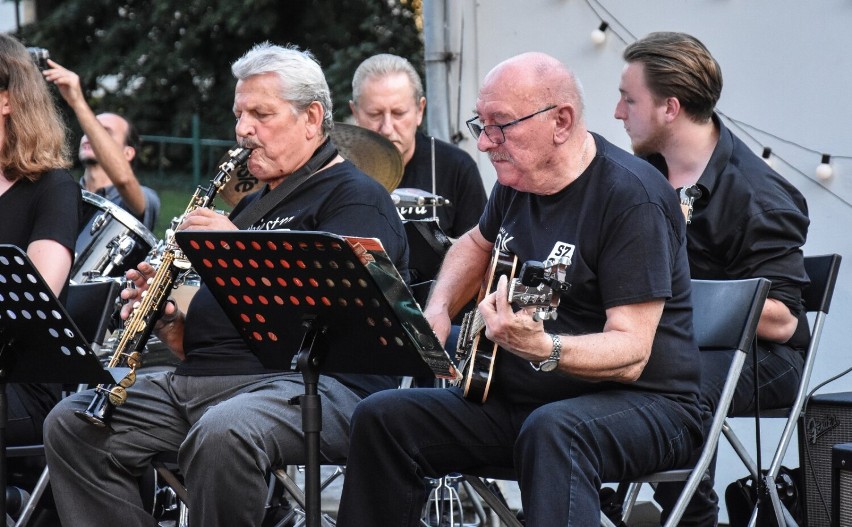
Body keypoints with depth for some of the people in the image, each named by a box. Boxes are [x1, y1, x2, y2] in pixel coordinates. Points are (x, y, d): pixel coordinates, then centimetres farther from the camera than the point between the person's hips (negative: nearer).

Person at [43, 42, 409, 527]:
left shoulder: (356, 196, 3)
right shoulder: (251, 206, 28)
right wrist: (168, 321, 6)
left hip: (310, 380, -8)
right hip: (198, 379, 9)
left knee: (221, 435, -40)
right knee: (71, 424, -9)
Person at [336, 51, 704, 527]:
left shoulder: (632, 199, -19)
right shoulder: (518, 179, 6)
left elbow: (630, 353, -25)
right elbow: (476, 244, 31)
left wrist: (542, 348, -44)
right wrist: (437, 314, 10)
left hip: (640, 403, -8)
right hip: (520, 397, 8)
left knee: (551, 431, -40)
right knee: (381, 418, -5)